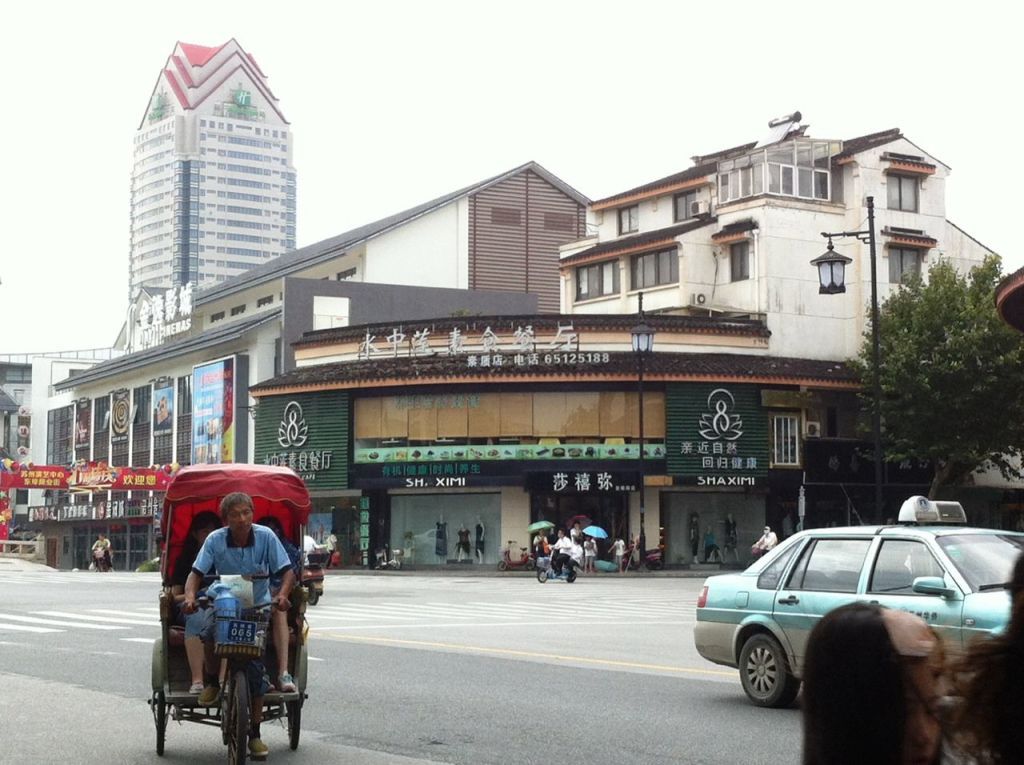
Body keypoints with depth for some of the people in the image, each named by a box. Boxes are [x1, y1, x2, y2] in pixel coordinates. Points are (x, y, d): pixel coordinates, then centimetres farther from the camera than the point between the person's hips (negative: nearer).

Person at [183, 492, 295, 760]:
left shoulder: (265, 536, -12)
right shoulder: (215, 540, -11)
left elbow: (287, 571, -13)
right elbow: (196, 573, -14)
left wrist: (282, 595, -33)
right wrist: (190, 597, -35)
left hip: (258, 607, 0)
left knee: (255, 667, -7)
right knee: (209, 636, -31)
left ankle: (254, 733, 6)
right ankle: (215, 682, 2)